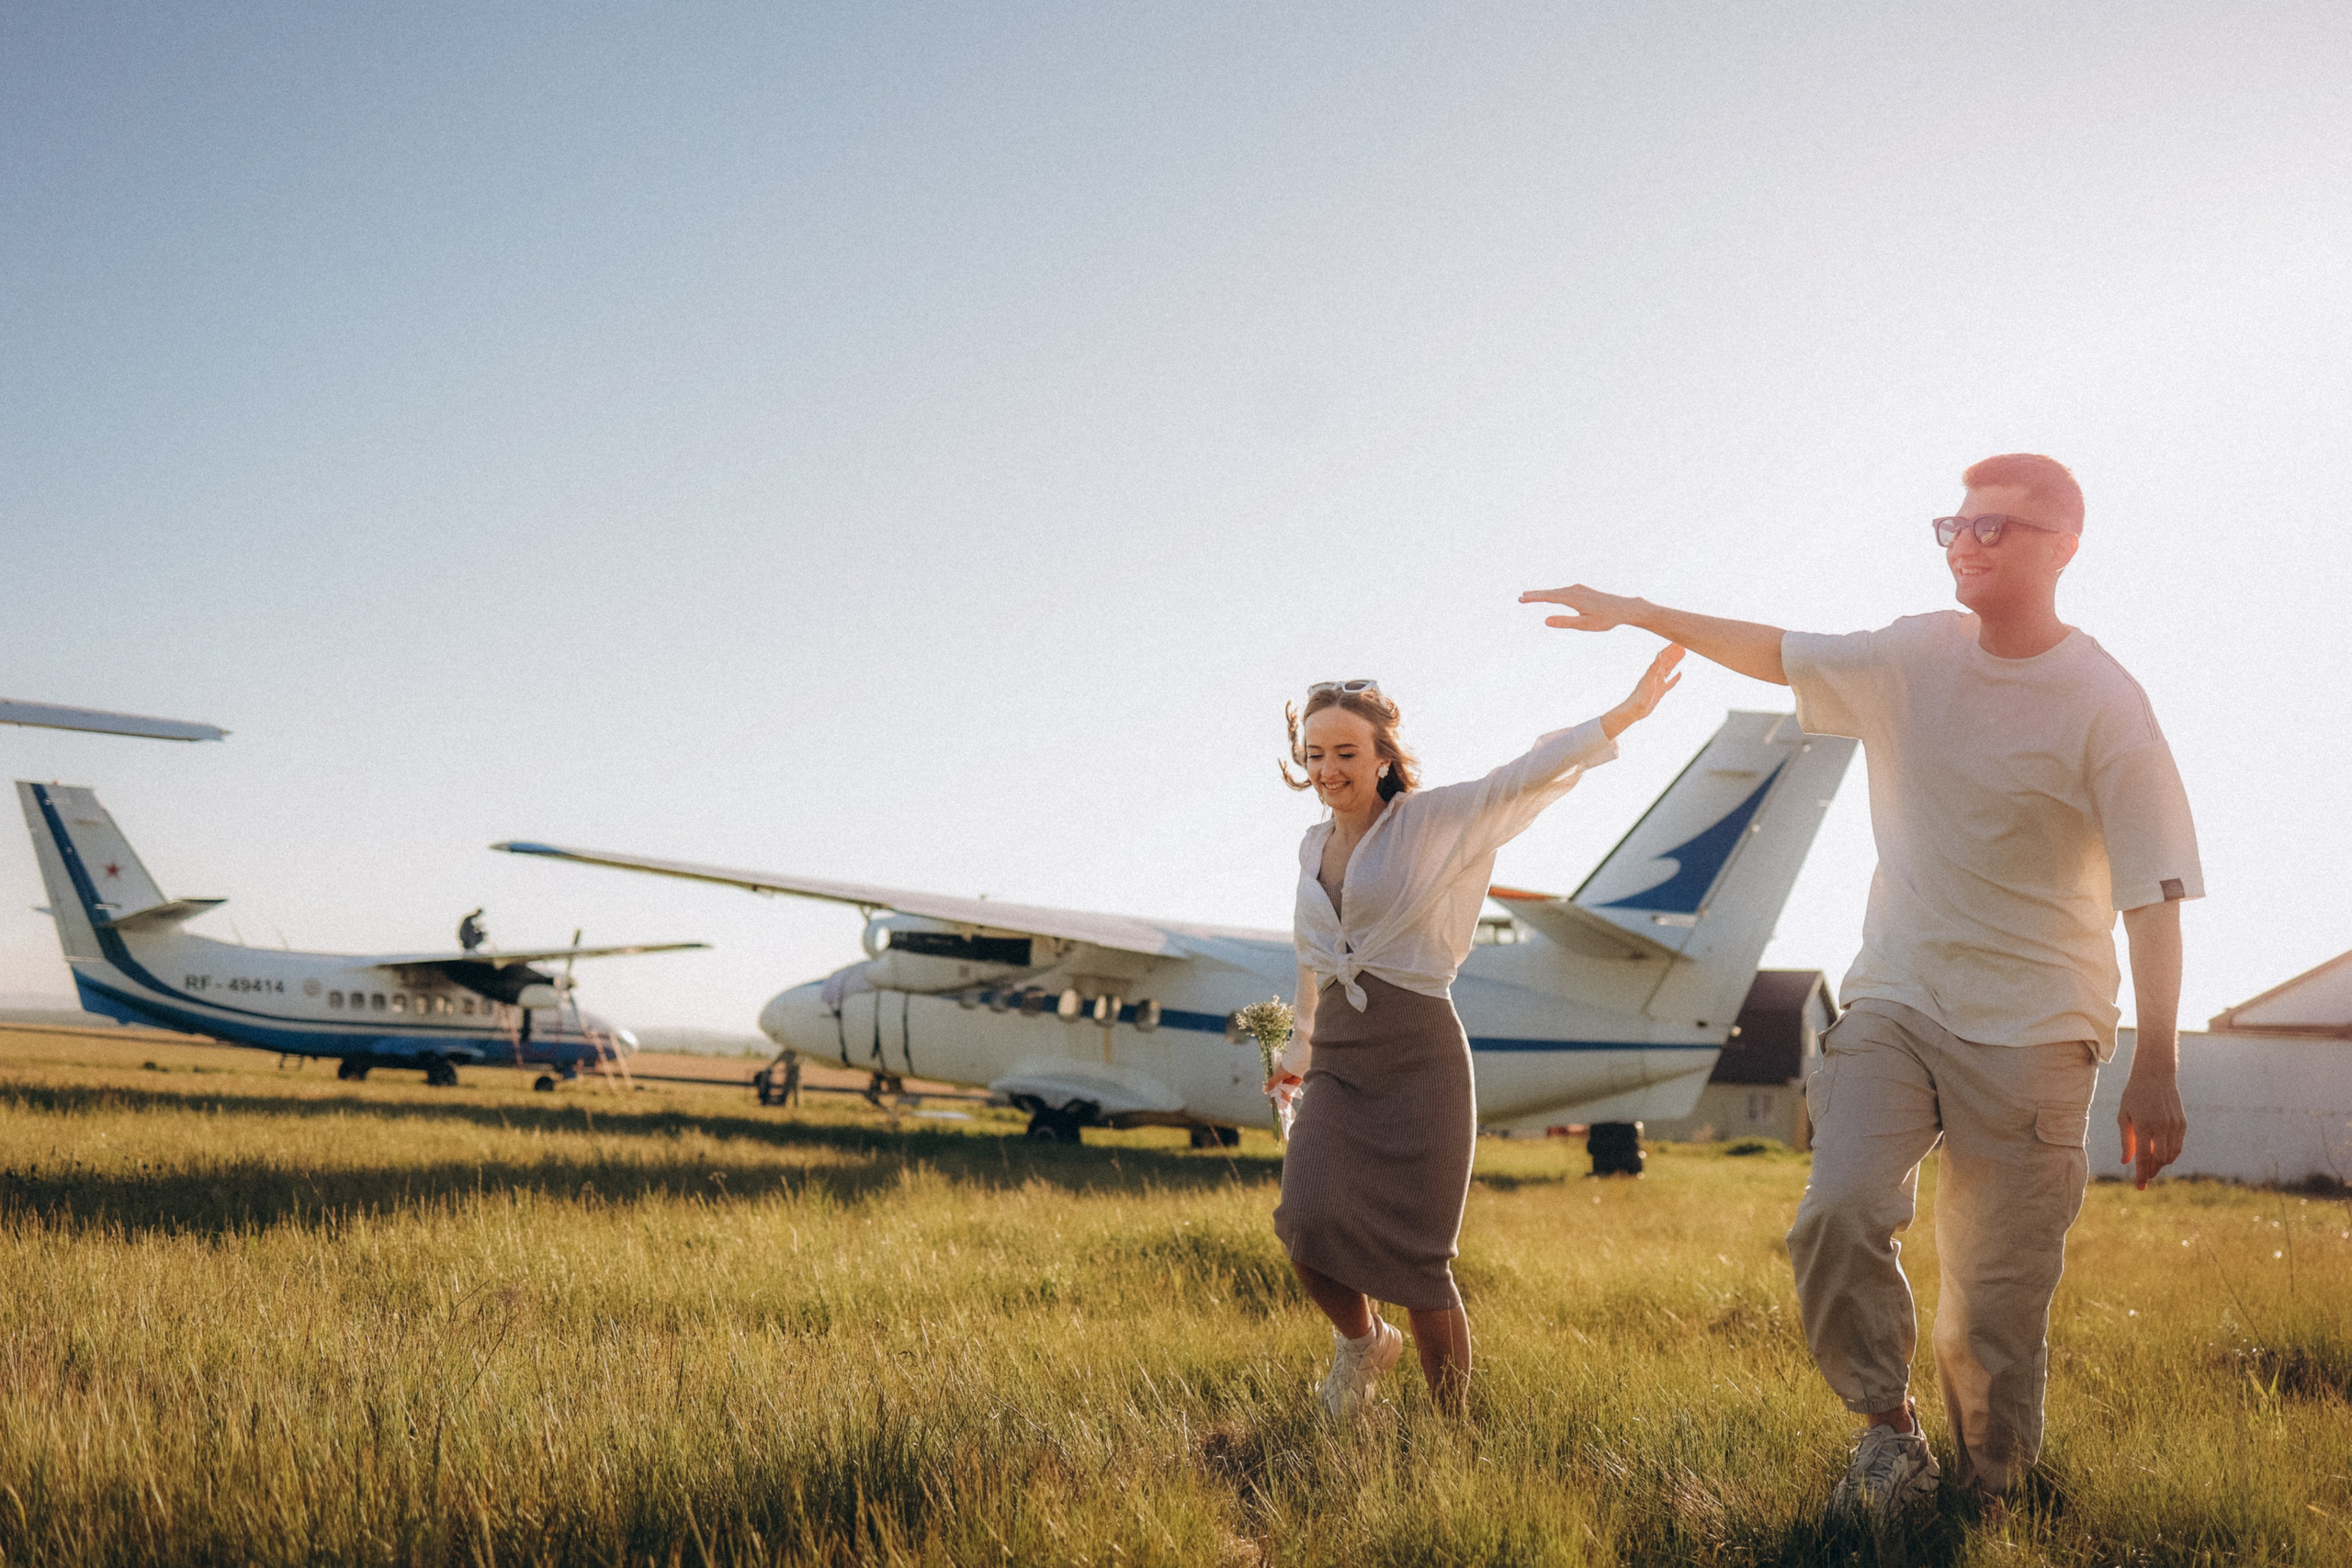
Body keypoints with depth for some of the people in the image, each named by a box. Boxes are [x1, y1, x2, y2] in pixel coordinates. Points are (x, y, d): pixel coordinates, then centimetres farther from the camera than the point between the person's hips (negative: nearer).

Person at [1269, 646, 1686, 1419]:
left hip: (1418, 1062, -4)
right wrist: (1303, 1043, 39)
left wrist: (1626, 711, -22)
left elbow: (1524, 776, -13)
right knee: (1308, 1217, -19)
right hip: (1337, 1066, 4)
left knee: (1417, 1261, -5)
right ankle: (1362, 1339, 12)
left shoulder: (1430, 821, -2)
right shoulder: (1314, 847, 14)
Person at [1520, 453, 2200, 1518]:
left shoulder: (2103, 705, -9)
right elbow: (1778, 654, 19)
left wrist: (2156, 1072, -14)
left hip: (2031, 1033, -3)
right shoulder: (1913, 658, 4)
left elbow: (2153, 896, -10)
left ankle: (1992, 1498, 19)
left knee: (1997, 1293, 0)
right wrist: (1634, 613, 16)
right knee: (1837, 1213, -17)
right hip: (1894, 1002, 4)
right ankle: (1887, 1430, 4)